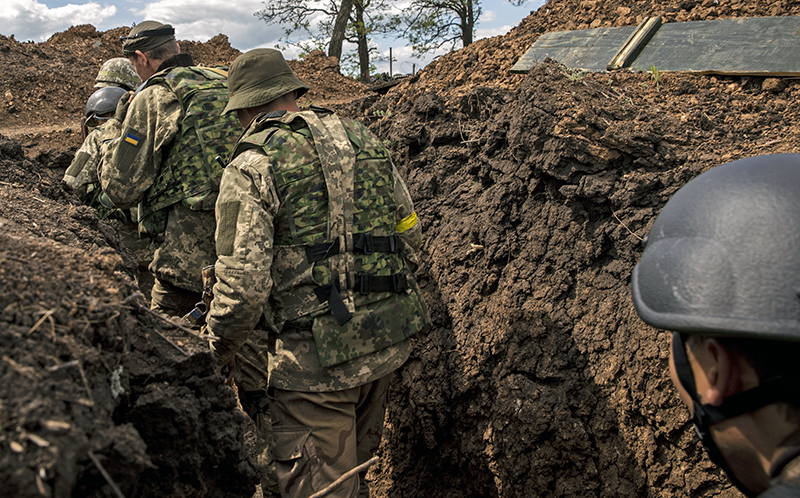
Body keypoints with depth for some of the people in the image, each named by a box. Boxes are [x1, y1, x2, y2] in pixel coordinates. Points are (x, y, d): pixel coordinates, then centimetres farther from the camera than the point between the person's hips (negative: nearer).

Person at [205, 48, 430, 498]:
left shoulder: (251, 168, -8)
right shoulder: (364, 139, 10)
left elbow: (244, 280, -14)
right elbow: (410, 235, 13)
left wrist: (220, 351, 3)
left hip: (320, 354, -6)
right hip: (391, 341, 7)